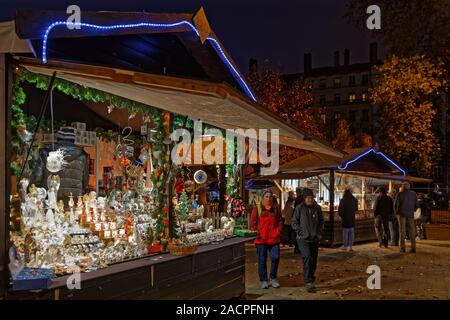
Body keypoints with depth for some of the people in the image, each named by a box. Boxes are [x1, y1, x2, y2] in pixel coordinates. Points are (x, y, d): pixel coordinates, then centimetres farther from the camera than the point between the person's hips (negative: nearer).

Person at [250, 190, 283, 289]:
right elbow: (252, 223, 1)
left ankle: (273, 278, 15)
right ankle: (263, 280, 16)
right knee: (262, 260, 4)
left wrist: (278, 231, 1)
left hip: (274, 239, 2)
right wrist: (257, 232, -8)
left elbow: (280, 221, 15)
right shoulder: (257, 208, 2)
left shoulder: (276, 208, 11)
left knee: (275, 257, -5)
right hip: (261, 239, -2)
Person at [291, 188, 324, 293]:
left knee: (314, 260, 9)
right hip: (303, 239, -4)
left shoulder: (317, 208, 3)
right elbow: (294, 222, 0)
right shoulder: (299, 208, -5)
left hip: (315, 238, 4)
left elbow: (321, 221, 15)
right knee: (307, 258, -18)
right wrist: (300, 231, -11)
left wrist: (319, 232, 3)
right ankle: (308, 282, -17)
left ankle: (311, 279, 26)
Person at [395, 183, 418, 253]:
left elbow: (396, 204, -6)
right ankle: (413, 247, 2)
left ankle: (402, 247, -2)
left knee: (402, 231, 1)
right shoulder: (414, 194, 5)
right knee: (412, 231, 5)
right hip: (410, 215, 2)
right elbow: (416, 205, 6)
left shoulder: (400, 194, -5)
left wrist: (396, 212, 9)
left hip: (402, 214, -2)